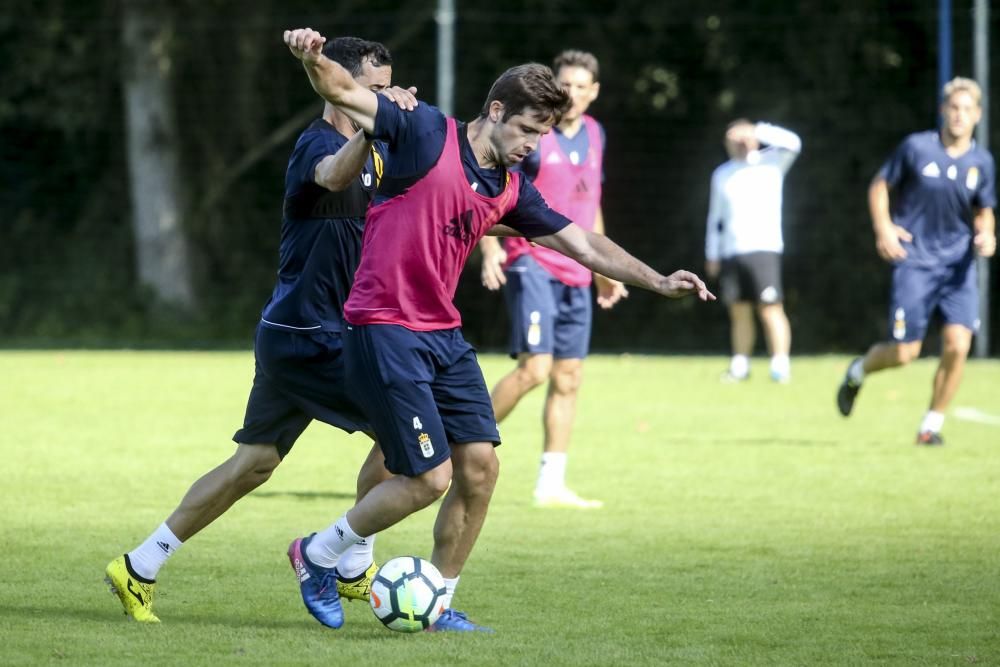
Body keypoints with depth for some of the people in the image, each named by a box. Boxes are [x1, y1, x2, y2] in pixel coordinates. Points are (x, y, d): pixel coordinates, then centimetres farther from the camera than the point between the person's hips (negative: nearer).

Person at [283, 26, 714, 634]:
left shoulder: (511, 191, 11)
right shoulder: (427, 134, -8)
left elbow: (584, 244, 18)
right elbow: (342, 90, -14)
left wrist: (658, 281, 11)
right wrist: (313, 58, -36)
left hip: (444, 334, 8)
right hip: (384, 329, -8)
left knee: (479, 468, 1)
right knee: (429, 477, -9)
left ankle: (436, 606, 16)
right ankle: (318, 555, 12)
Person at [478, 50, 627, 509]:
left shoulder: (594, 135, 12)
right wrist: (490, 248, -26)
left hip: (575, 275, 7)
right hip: (531, 263, -7)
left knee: (568, 378, 5)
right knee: (534, 368, -18)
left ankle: (551, 485, 9)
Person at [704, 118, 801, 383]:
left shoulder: (771, 163, 6)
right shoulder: (722, 174, 19)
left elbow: (792, 143, -13)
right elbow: (715, 217, 22)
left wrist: (757, 131, -11)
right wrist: (712, 255, 17)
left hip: (763, 249, -4)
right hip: (730, 252, 4)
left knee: (770, 309, -11)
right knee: (739, 311, 4)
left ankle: (781, 365, -11)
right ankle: (739, 365, 10)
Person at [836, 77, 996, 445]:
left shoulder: (982, 162, 3)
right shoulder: (917, 148, -6)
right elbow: (879, 186, 5)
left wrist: (986, 235, -6)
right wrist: (883, 228, -10)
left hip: (958, 265, 3)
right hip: (914, 261, -3)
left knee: (957, 345, -14)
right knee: (904, 352, -4)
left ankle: (932, 425, 4)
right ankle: (858, 371, 31)